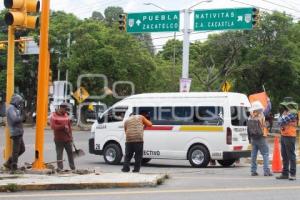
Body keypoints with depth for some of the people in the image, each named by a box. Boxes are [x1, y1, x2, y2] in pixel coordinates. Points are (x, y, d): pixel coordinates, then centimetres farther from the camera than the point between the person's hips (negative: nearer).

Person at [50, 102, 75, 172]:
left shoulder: (66, 115, 14)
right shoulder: (54, 116, -4)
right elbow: (53, 126, -17)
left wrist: (70, 136, 12)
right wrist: (63, 126, -20)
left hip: (67, 139, 5)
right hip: (59, 139, -5)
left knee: (70, 153, 8)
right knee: (59, 154, -2)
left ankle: (73, 168, 15)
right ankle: (60, 168, 2)